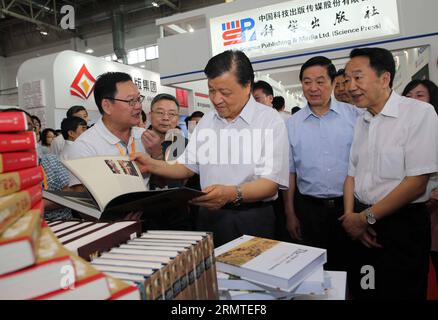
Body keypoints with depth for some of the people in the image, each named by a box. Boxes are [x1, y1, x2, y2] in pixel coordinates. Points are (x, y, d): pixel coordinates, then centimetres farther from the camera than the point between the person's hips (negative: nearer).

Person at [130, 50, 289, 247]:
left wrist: (231, 193, -33)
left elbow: (271, 183, -17)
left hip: (253, 220, -4)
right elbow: (188, 167, 11)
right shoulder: (206, 121, 8)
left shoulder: (270, 121, -10)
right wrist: (151, 165, -4)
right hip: (209, 216, 5)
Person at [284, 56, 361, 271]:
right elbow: (289, 172, 6)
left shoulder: (354, 116, -1)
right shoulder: (292, 125, 3)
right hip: (309, 209, 1)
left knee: (351, 267, 11)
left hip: (349, 206, -1)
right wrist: (290, 214, 5)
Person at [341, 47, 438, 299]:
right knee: (362, 291, 17)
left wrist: (367, 217, -13)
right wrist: (351, 216, -6)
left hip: (402, 225, -5)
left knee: (400, 292, 8)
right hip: (362, 225, 6)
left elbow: (417, 183, -18)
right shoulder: (361, 122, 8)